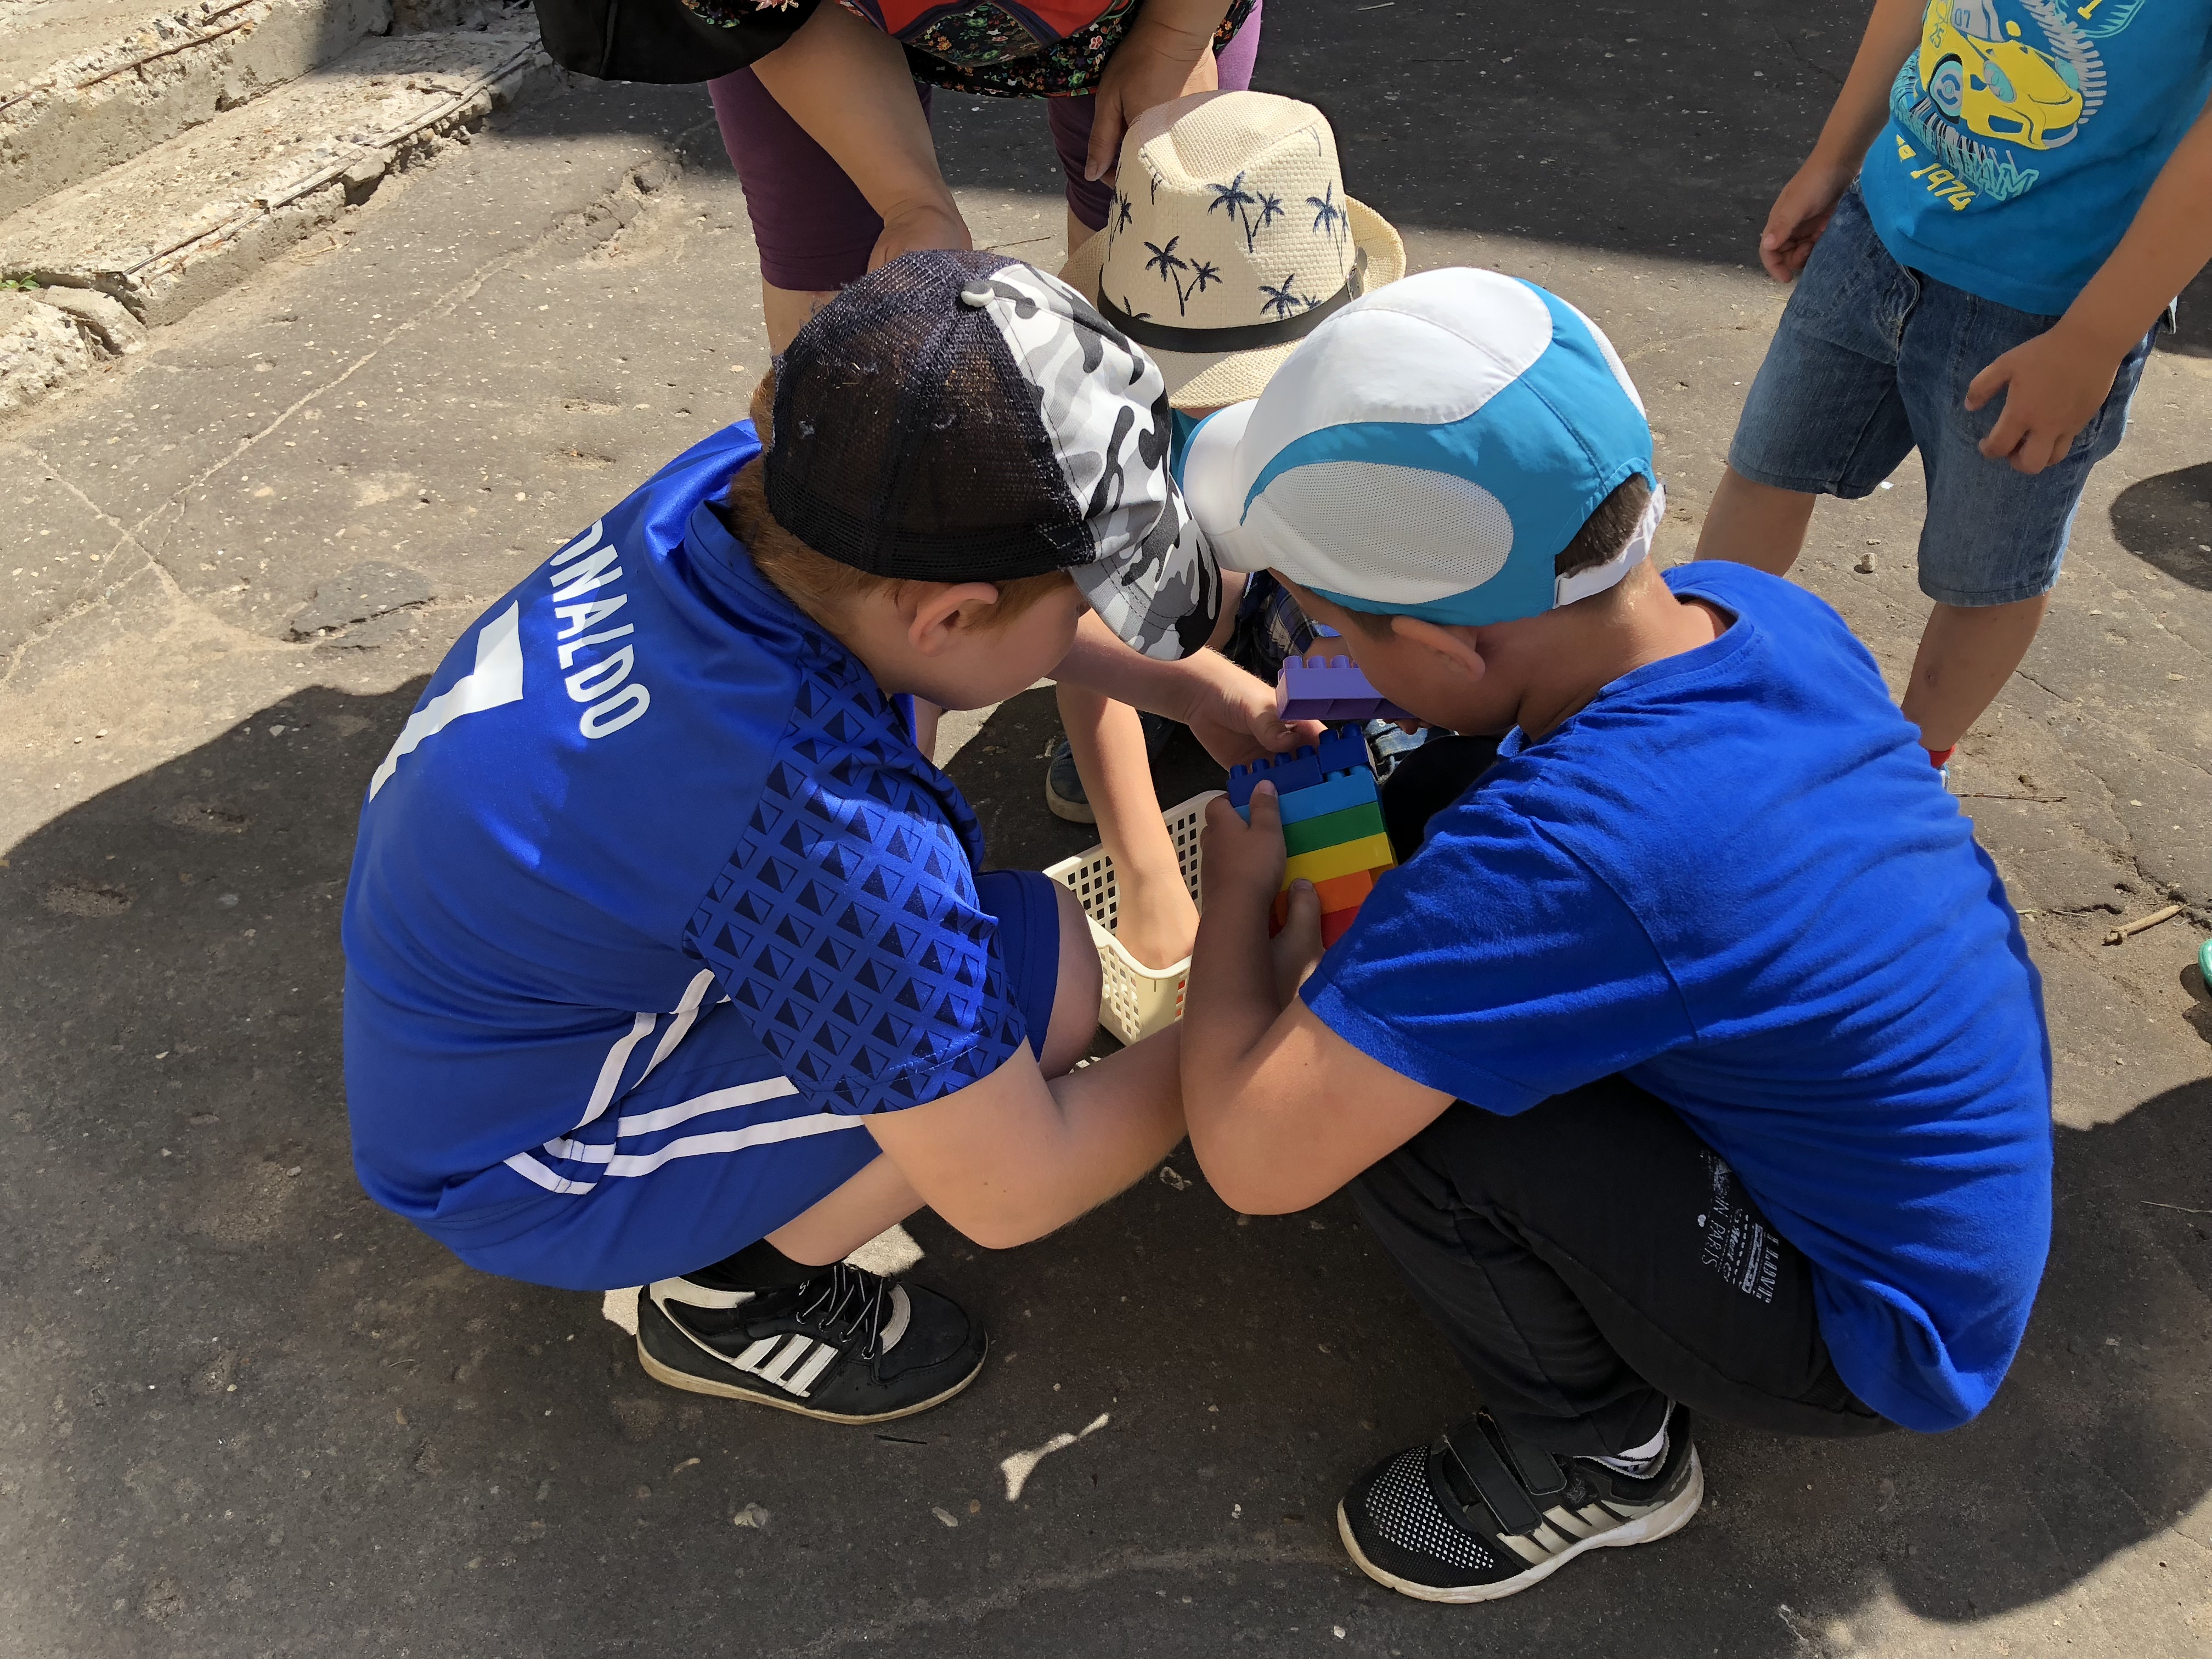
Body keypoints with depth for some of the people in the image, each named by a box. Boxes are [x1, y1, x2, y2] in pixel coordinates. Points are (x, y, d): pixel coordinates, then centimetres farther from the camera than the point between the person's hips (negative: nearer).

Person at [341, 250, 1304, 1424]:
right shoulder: (829, 829, -38)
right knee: (1039, 969, -21)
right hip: (510, 1175, -8)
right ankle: (729, 1297, 2)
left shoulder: (759, 476, -17)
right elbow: (1011, 1196, -25)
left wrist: (1190, 691, 1)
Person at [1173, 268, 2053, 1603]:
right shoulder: (1762, 609, -12)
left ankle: (1600, 1455, 4)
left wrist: (1239, 886, -14)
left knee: (1392, 1098, -23)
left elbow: (1256, 1154, -33)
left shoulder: (1563, 854, -37)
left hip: (1878, 1344, -7)